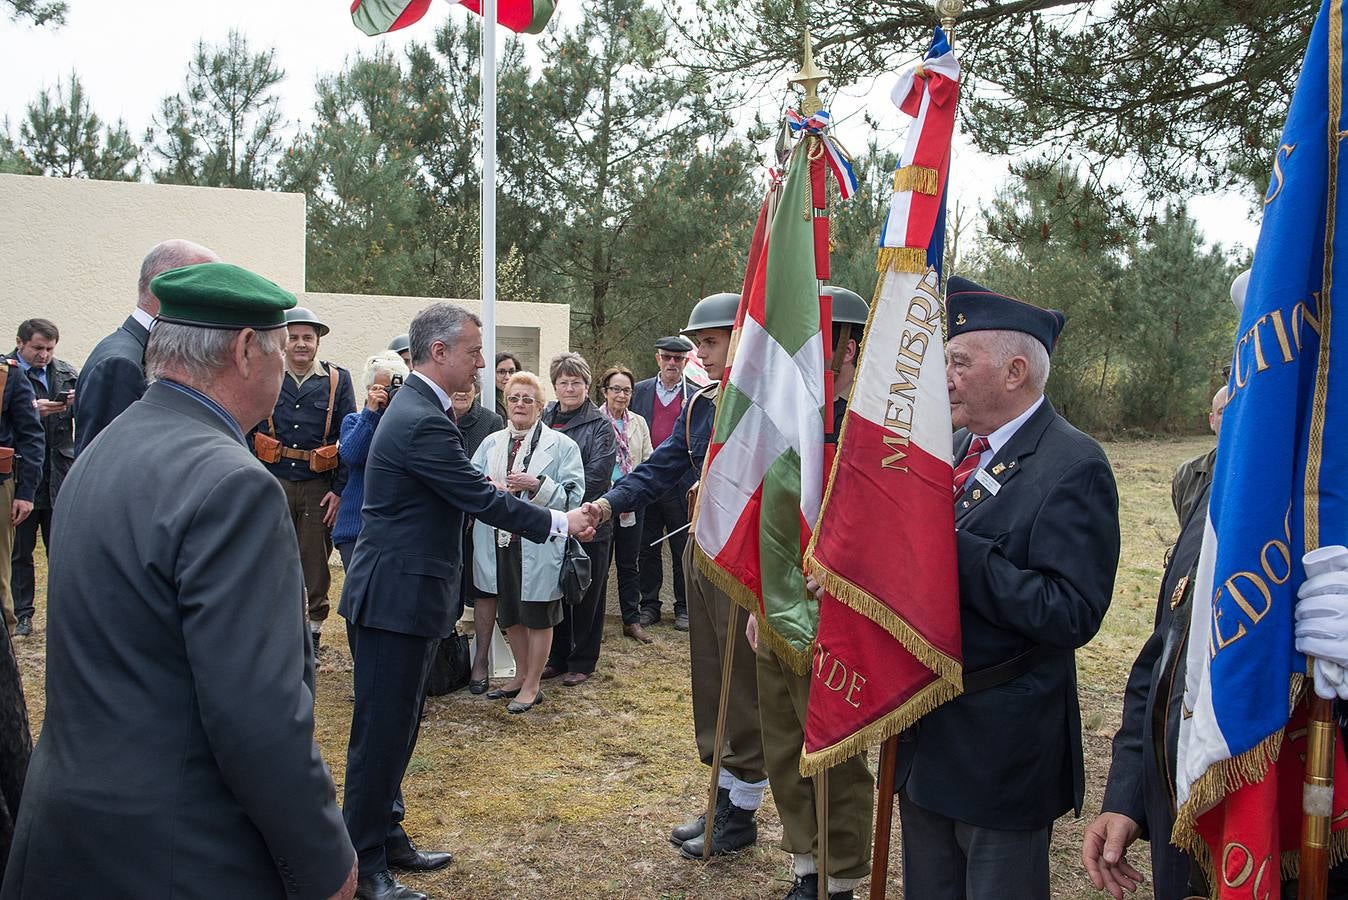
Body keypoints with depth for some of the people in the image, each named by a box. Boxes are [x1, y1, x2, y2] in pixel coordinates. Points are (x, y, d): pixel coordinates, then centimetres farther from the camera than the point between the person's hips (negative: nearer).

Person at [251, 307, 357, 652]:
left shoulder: (337, 380, 3)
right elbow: (249, 434, 6)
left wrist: (340, 490, -5)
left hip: (319, 486, -1)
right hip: (274, 483, 1)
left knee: (315, 557, 6)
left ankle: (315, 621, 20)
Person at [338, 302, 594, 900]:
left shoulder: (417, 408, 12)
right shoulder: (422, 421, -21)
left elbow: (465, 492, 19)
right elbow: (482, 500, -19)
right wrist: (559, 523, -9)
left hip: (401, 593, 11)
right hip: (395, 597, -11)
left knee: (398, 725, 19)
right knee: (381, 731, 0)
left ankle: (387, 837, 32)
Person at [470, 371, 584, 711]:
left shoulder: (561, 445, -3)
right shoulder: (491, 443, 12)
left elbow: (574, 494, -9)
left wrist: (537, 486, -21)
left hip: (538, 546, -5)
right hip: (498, 542, 5)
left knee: (537, 616, 6)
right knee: (509, 613, 17)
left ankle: (532, 684, 20)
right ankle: (521, 674, 35)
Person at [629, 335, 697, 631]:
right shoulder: (640, 391, 7)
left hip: (681, 486, -2)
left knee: (683, 550, 6)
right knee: (648, 548, 10)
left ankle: (684, 607, 18)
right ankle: (649, 605, 21)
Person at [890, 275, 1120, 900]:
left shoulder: (1073, 467, -17)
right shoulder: (956, 449, 7)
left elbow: (1072, 613, -26)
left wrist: (952, 551, -28)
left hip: (1001, 748, -7)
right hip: (927, 732, 8)